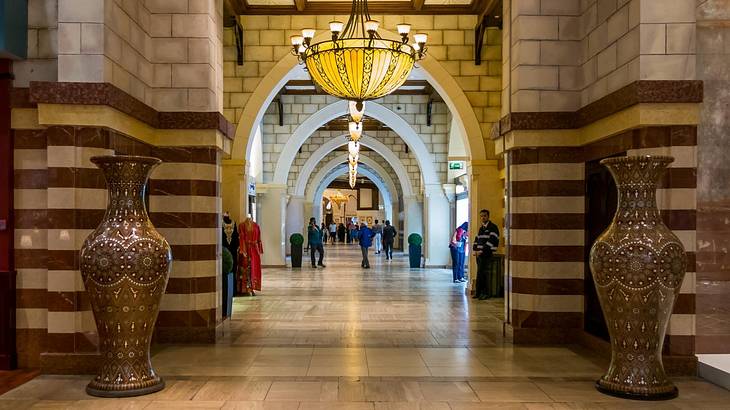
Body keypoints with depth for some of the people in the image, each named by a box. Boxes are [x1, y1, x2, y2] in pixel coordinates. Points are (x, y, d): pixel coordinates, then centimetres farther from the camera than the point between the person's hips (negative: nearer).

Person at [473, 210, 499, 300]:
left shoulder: (492, 227, -6)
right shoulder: (481, 228, 20)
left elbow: (491, 241, -14)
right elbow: (477, 239, 21)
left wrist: (482, 251, -16)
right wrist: (475, 250, 5)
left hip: (487, 254, -7)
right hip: (479, 254, 7)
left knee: (483, 273, -9)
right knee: (480, 273, 7)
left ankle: (485, 293, -4)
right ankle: (478, 292, 10)